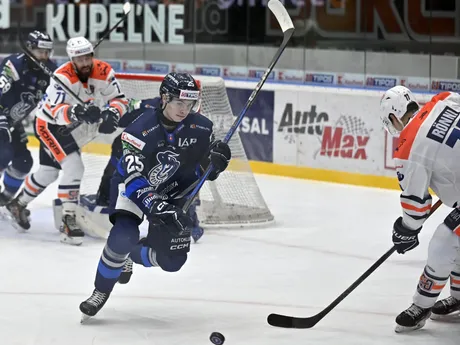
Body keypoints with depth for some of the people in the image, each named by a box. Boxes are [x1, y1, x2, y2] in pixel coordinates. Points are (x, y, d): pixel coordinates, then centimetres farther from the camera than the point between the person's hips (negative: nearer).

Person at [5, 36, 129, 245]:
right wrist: (76, 112, -61)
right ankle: (68, 221, -18)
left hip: (68, 127, 7)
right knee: (74, 166, -23)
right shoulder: (63, 77, -32)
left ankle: (19, 204, 42)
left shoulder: (103, 72, -16)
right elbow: (56, 112, -42)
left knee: (48, 172, 19)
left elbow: (120, 100, -12)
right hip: (49, 124, -7)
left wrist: (112, 113, -34)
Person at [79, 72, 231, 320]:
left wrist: (216, 161, -26)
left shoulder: (201, 129, -17)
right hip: (133, 185, -4)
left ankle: (130, 254, 28)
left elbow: (205, 172, -3)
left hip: (175, 192, 4)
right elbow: (134, 180, -33)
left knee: (172, 260, -4)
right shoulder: (141, 130, -30)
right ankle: (101, 292, -7)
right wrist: (157, 207, -46)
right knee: (123, 236, -29)